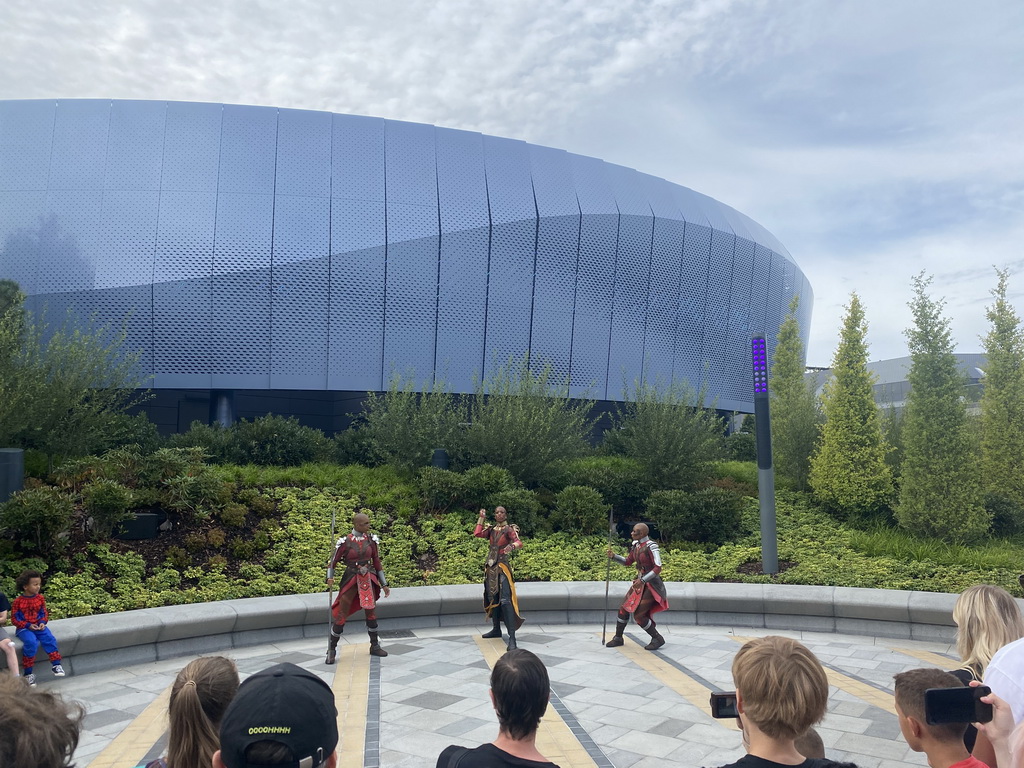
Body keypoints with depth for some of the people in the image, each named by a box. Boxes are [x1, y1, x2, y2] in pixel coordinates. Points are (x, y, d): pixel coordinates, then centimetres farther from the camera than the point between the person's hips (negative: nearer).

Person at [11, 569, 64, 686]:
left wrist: (42, 622, -10)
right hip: (24, 628, -3)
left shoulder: (40, 598, 5)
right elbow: (15, 618, -4)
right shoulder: (18, 601, -6)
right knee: (31, 642, -31)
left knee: (49, 639, -24)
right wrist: (28, 625, -16)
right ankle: (28, 673, -17)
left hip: (38, 626, 3)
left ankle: (56, 665, -16)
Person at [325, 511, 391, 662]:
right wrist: (330, 577, -23)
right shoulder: (345, 542, -11)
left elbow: (377, 563, 7)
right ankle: (332, 649, 13)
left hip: (368, 579, 3)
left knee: (371, 613, 9)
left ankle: (375, 646, 25)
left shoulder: (371, 540, 0)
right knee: (341, 615, -1)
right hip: (350, 579, -3)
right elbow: (334, 561, -5)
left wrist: (384, 584, 8)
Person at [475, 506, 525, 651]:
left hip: (502, 567, -6)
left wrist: (512, 546, -39)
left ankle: (512, 638, -22)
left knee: (505, 600, -17)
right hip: (490, 567, 6)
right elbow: (477, 533, -3)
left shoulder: (509, 529, -2)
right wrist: (482, 518, 1)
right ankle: (496, 629, 31)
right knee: (492, 598, 14)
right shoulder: (491, 529, 12)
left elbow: (519, 543, -17)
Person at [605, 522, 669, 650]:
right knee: (624, 609, 8)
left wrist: (642, 580, -29)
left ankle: (657, 638, 10)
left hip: (651, 585, -8)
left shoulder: (651, 546, -21)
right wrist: (613, 556, -1)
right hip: (640, 582, 8)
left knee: (638, 616, -9)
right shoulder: (636, 545, 4)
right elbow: (628, 562, 15)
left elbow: (658, 568, -26)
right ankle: (618, 638, 24)